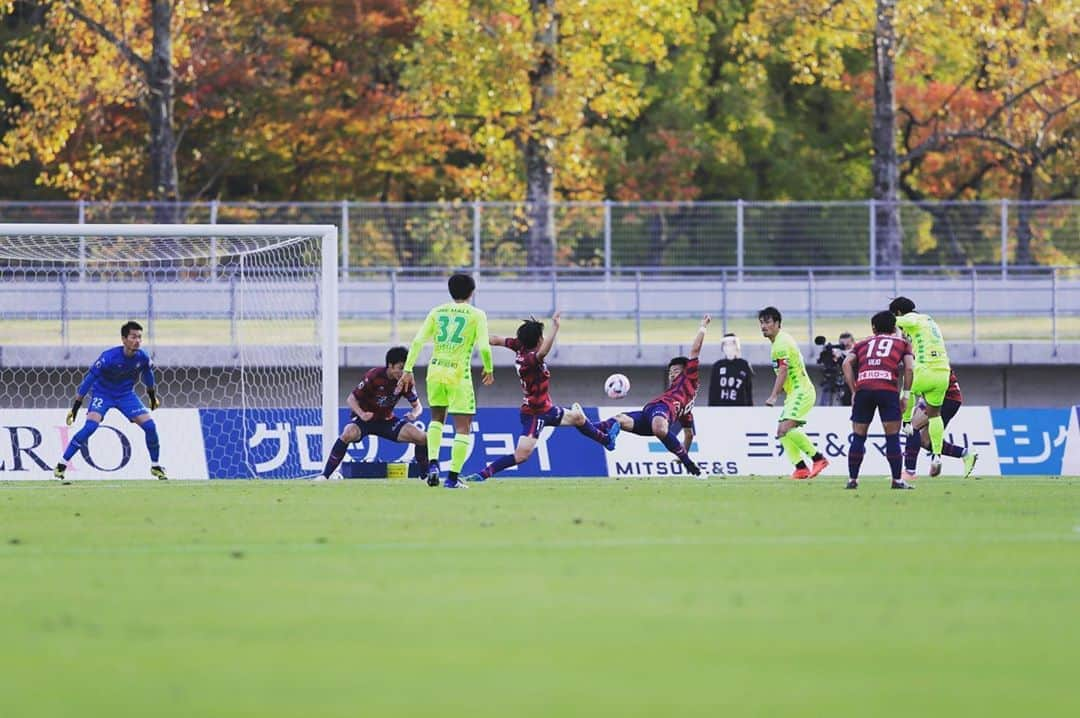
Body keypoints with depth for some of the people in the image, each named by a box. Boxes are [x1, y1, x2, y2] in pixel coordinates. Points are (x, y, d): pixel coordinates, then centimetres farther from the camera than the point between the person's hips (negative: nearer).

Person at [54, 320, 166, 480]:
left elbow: (148, 377, 7)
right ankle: (61, 465, -18)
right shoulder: (109, 357, -29)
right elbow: (89, 379, -23)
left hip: (126, 395, 4)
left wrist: (152, 396, 22)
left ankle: (155, 466, 13)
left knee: (150, 426, -8)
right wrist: (75, 407, -22)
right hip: (102, 393, -4)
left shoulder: (142, 358, -16)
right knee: (90, 426, -25)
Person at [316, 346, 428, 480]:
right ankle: (325, 474, -29)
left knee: (423, 438, -12)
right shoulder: (373, 376, -22)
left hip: (387, 420, 4)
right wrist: (362, 414, -35)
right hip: (365, 418, -4)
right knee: (348, 434, -38)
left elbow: (417, 406, 1)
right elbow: (351, 399, -15)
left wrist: (414, 414, -24)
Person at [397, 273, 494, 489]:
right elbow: (484, 347, -10)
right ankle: (453, 477, -1)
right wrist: (489, 370, 8)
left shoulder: (437, 312, 8)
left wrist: (408, 370, 2)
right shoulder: (477, 315, -1)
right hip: (459, 374, -4)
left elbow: (418, 341, 0)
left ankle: (432, 463, 7)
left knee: (437, 418, 24)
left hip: (435, 371, 4)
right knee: (463, 427, 4)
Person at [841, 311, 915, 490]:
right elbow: (909, 368, 7)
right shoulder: (902, 343, 23)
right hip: (888, 388, -2)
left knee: (858, 437, 10)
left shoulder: (863, 343, 27)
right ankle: (897, 480, 2)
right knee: (892, 437, 4)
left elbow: (847, 363, 11)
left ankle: (852, 479, 10)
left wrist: (854, 391, 12)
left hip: (863, 388, 2)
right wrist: (905, 394, 12)